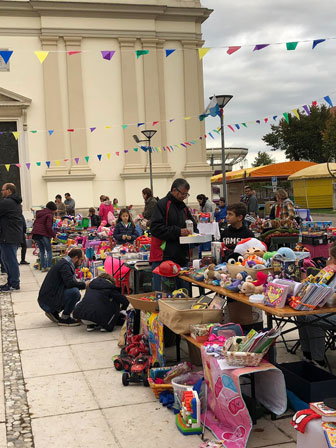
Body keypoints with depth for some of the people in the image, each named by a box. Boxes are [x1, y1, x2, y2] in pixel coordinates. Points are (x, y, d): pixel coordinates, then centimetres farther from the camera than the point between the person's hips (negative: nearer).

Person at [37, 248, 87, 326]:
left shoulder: (65, 263, 16)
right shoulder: (65, 265, -15)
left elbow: (69, 283, 21)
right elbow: (70, 283, -28)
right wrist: (84, 284, -13)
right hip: (47, 301, -10)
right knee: (74, 292, -25)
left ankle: (54, 312, 13)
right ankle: (64, 318, -10)